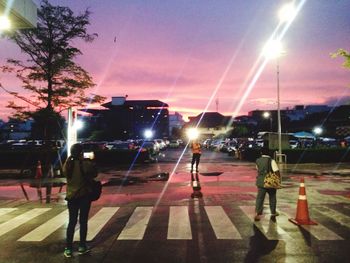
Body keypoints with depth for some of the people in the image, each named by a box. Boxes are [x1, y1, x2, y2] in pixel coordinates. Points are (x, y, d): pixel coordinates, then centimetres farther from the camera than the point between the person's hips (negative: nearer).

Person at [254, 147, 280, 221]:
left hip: (260, 182, 2)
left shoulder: (258, 161, 2)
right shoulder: (271, 161, -12)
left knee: (260, 198, 2)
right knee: (272, 197, 18)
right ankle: (273, 212, 32)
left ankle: (257, 213, -10)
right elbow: (277, 171, -18)